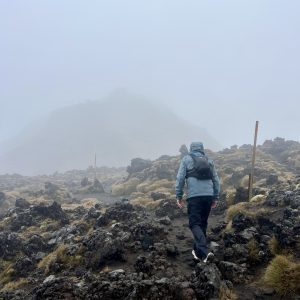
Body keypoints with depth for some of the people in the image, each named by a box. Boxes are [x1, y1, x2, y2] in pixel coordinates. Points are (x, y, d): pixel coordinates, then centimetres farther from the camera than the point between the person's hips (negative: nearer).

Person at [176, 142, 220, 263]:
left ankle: (205, 251, -21)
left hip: (194, 196, -4)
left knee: (195, 224, -4)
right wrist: (215, 198, 21)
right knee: (203, 224, 14)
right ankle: (198, 252, 21)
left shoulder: (186, 159, 7)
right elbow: (216, 180, 15)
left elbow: (180, 178, 0)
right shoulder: (209, 161, 17)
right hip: (208, 196, 4)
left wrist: (179, 196, 6)